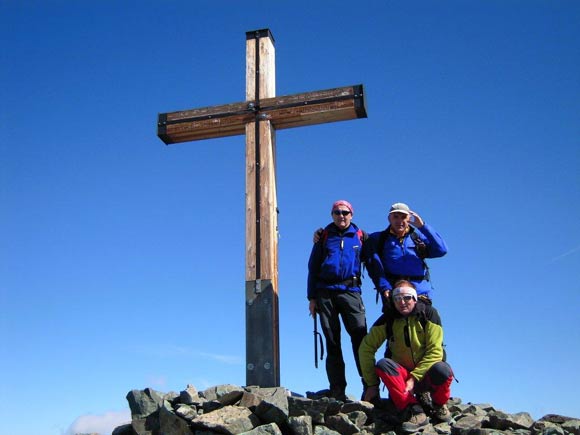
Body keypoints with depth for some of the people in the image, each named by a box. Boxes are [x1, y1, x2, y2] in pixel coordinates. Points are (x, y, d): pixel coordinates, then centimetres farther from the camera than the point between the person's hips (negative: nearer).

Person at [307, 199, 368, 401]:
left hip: (350, 291, -1)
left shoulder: (360, 236, 12)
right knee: (332, 342, 1)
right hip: (325, 293, 1)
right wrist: (312, 297, 5)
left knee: (360, 337, -12)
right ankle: (337, 390, 3)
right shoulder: (324, 236, 13)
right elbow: (313, 266, 11)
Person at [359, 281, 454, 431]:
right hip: (401, 375, 2)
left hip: (425, 375, -1)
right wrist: (372, 384, -11)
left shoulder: (429, 313, -9)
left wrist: (414, 378, -22)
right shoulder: (388, 319, -5)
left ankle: (439, 405, -2)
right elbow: (366, 348, -6)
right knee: (382, 365, -29)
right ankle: (414, 411, -32)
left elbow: (435, 351, -15)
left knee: (442, 369, -35)